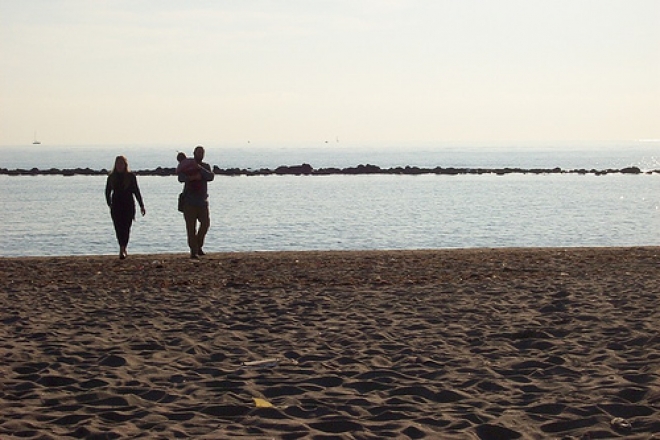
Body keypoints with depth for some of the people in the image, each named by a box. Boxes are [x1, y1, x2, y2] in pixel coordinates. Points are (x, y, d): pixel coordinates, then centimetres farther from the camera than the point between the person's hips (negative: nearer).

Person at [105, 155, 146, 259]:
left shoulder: (131, 176, 1)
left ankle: (122, 249, -7)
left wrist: (141, 205, 2)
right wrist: (110, 204, 4)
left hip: (128, 205, -2)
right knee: (119, 228, -2)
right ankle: (123, 250, 7)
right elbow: (108, 191, 13)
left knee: (125, 228, -7)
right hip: (116, 206, 2)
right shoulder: (112, 177, 6)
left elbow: (136, 192, 4)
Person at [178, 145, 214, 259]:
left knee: (205, 223, -8)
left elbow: (211, 177, -8)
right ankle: (193, 251, -4)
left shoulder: (206, 166, 12)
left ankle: (199, 246, 12)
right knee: (191, 227, -6)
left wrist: (200, 169, -19)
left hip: (202, 201, 3)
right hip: (189, 201, -2)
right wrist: (193, 177, -28)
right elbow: (181, 178, -12)